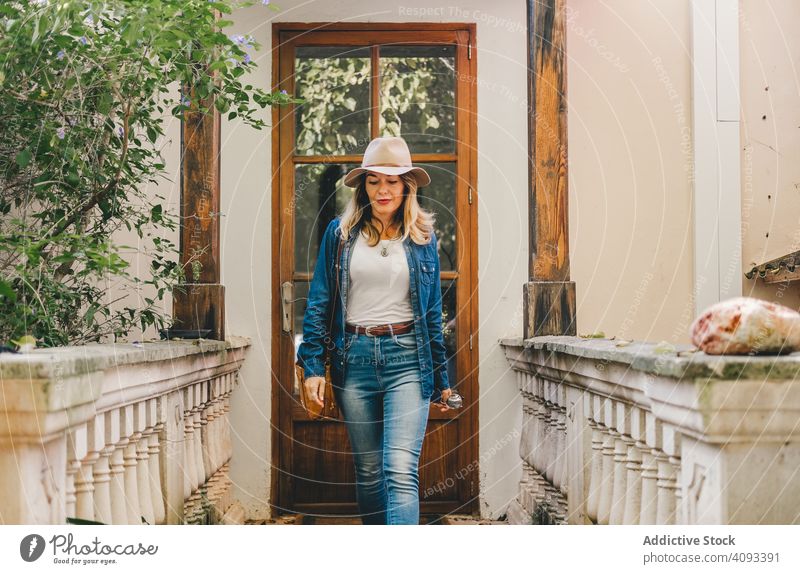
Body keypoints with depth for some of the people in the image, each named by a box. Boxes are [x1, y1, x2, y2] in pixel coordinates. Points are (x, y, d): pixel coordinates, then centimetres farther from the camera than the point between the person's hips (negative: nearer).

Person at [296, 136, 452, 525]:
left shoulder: (422, 237, 7)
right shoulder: (340, 232, 6)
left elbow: (433, 311, 11)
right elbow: (318, 302, 5)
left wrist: (440, 377, 12)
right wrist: (312, 365, -3)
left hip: (407, 359, -1)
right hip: (354, 358, 1)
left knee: (400, 471, -14)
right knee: (368, 471, 11)